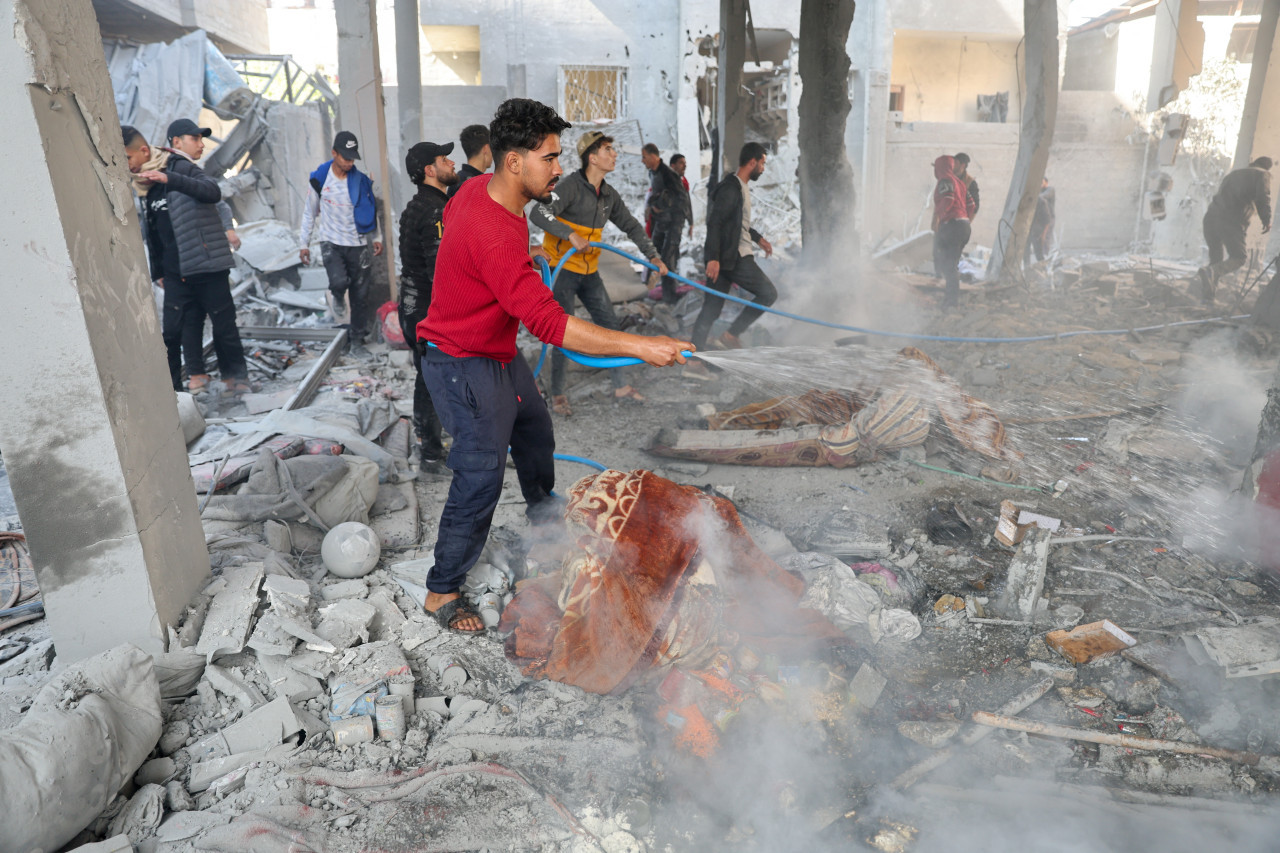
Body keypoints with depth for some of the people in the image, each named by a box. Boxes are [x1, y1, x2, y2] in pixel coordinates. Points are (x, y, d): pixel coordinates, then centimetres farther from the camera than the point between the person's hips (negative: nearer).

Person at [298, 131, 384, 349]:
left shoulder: (361, 180, 1)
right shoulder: (320, 179, -2)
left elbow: (371, 209, 14)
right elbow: (309, 212, 8)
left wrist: (377, 237, 8)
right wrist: (304, 243, 8)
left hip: (359, 244, 2)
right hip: (331, 242, -1)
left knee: (360, 293, 2)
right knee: (338, 281, -24)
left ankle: (357, 337, 15)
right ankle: (338, 301, 10)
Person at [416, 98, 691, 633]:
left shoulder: (479, 189, -5)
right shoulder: (494, 236, -36)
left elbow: (450, 216, 20)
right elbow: (549, 323, -40)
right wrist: (640, 346, -41)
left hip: (500, 352, 10)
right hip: (465, 368, -10)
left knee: (535, 429, 27)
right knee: (480, 480, -4)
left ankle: (542, 507, 56)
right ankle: (441, 592, 14)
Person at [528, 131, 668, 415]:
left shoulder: (609, 195, 7)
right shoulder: (572, 186, -16)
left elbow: (631, 226, 18)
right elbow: (539, 213, -26)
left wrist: (653, 255, 11)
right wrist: (571, 235, -34)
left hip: (589, 272, 8)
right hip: (561, 269, -7)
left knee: (609, 325, 9)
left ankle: (621, 386, 21)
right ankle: (557, 395, 11)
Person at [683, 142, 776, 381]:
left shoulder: (741, 187, 20)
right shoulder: (730, 188, -13)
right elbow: (714, 222, -20)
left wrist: (759, 238, 33)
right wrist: (713, 258, -26)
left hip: (727, 256, 10)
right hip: (733, 257, -10)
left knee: (711, 308, 6)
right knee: (768, 293, -2)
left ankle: (694, 361, 5)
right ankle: (731, 335, 0)